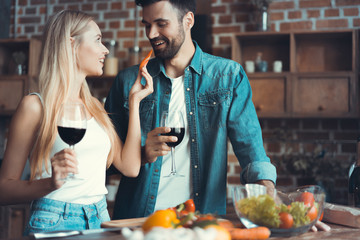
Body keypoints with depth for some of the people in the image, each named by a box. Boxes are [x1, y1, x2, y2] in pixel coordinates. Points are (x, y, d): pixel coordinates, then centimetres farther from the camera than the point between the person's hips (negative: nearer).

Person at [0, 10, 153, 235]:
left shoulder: (95, 106, 13)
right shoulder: (36, 106, -6)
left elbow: (130, 167, 3)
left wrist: (134, 101, 6)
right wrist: (51, 183, -25)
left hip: (100, 219, 6)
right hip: (53, 222, -5)